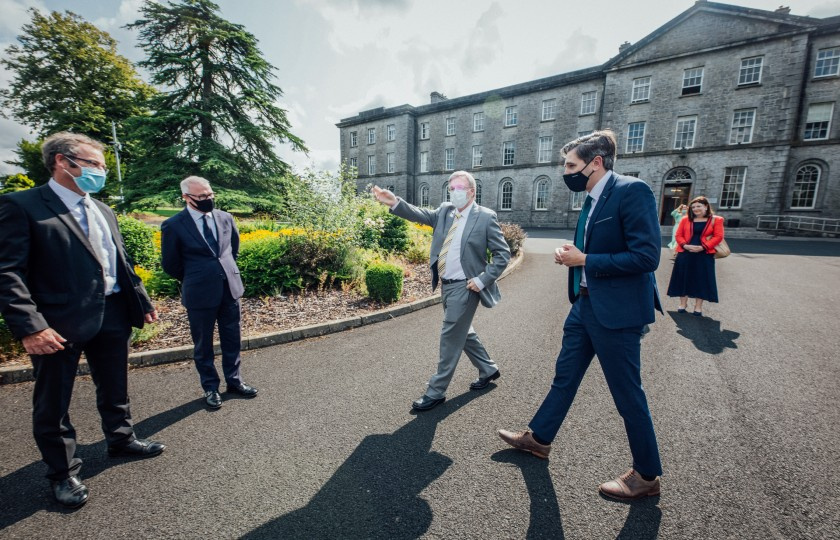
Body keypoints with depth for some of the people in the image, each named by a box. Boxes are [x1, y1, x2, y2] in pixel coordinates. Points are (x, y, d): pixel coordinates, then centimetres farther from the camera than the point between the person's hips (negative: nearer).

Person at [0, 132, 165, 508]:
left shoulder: (103, 211, 13)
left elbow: (122, 263, 16)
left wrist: (142, 302, 13)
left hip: (112, 315, 6)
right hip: (59, 323, -6)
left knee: (115, 387, 20)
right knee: (53, 403, 11)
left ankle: (121, 438, 41)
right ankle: (63, 473, 29)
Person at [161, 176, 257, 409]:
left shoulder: (225, 218, 2)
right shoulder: (173, 226, -10)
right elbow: (170, 264, 0)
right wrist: (194, 280, 8)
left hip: (230, 289, 4)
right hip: (200, 294, -3)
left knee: (232, 339, 14)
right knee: (203, 345, 12)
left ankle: (234, 380, 32)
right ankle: (210, 387, 30)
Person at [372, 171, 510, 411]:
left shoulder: (485, 217, -9)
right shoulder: (445, 211, 8)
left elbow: (503, 253, -8)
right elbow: (422, 215, -3)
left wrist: (482, 280, -16)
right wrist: (395, 203, -18)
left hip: (464, 287, -7)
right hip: (446, 285, 7)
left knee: (450, 337, 0)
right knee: (463, 332, 20)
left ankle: (436, 391, 15)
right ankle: (488, 369, 41)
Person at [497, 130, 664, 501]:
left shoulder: (632, 191, -16)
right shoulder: (592, 200, 11)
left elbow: (646, 256, -22)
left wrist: (584, 260, -19)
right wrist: (572, 255, 0)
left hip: (617, 311, -9)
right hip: (585, 304, 9)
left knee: (627, 394, 7)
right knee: (564, 376, 18)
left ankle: (647, 475, 31)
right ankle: (538, 438, 36)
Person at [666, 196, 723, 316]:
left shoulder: (716, 220, 3)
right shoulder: (686, 219, 8)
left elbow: (718, 236, -4)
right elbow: (679, 235, 5)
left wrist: (703, 247, -17)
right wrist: (685, 245, -13)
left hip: (704, 255, -1)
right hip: (685, 254, 2)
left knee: (701, 280, 3)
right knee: (684, 278, 5)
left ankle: (698, 307, 14)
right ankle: (683, 304, 17)